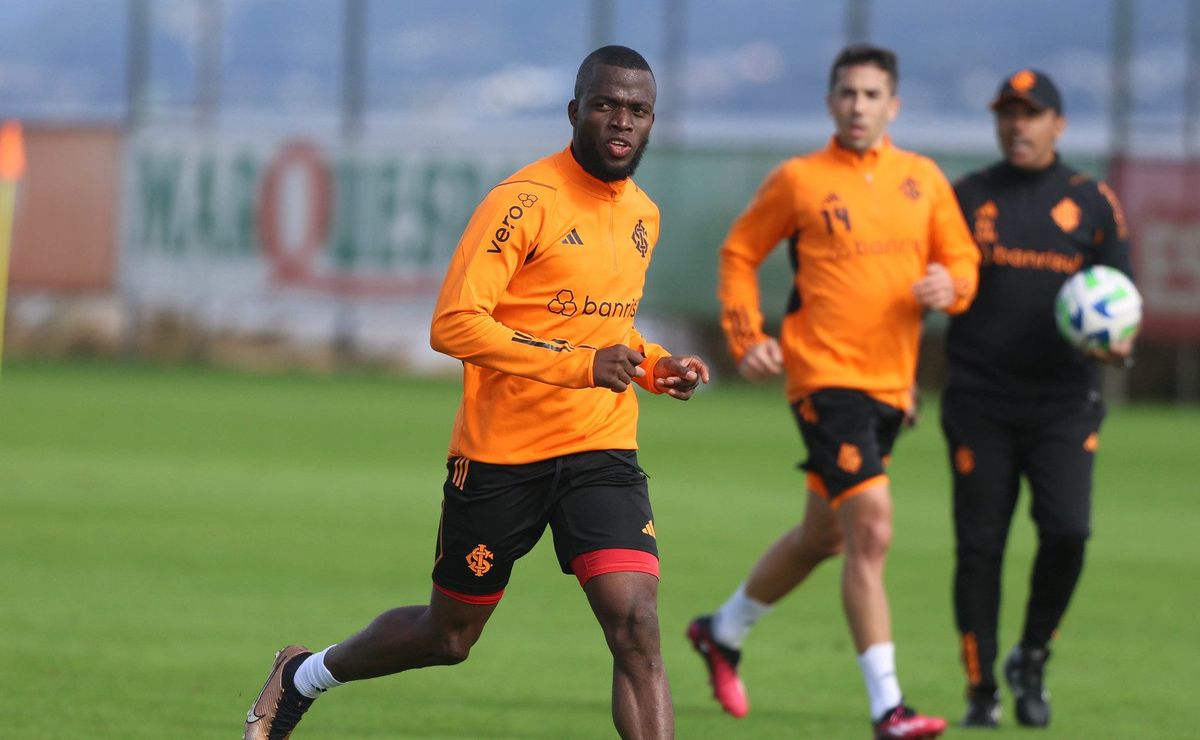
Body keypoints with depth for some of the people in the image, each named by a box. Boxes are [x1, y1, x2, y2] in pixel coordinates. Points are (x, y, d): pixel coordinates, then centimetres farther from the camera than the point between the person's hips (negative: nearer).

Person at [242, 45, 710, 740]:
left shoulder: (643, 214, 11)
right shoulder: (525, 200, -14)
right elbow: (455, 323, -22)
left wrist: (654, 365, 7)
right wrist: (579, 364, -27)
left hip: (602, 450, 5)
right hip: (500, 454, -5)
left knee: (637, 627, -15)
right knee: (449, 636, 12)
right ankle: (304, 675, 41)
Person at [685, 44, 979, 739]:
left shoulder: (924, 180, 8)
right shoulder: (798, 180, -3)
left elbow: (963, 260, 14)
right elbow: (739, 252, 8)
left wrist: (951, 287, -9)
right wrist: (746, 337, -4)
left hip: (891, 382, 6)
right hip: (825, 373, -6)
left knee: (823, 536, 19)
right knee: (872, 530, -18)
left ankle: (724, 632, 43)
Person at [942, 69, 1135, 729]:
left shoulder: (1092, 203, 7)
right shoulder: (967, 198, 7)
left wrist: (1121, 342, -10)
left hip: (1063, 402, 0)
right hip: (980, 401, 0)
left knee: (1067, 531, -14)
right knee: (979, 544, -1)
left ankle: (1032, 659, 8)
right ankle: (980, 688, 10)